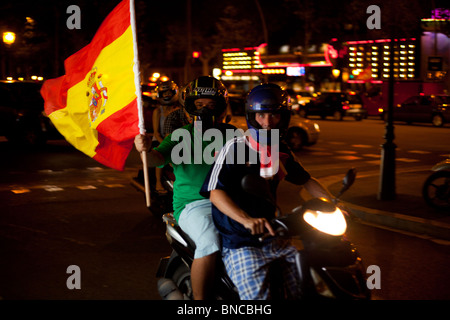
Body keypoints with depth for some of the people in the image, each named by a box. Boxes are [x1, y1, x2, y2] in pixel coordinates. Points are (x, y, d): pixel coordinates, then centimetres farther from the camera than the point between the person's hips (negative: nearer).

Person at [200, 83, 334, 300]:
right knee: (257, 295, -22)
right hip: (239, 244, -6)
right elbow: (215, 192, -22)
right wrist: (247, 220, -37)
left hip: (271, 239, 7)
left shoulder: (281, 150, 9)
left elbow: (306, 180, 21)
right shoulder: (235, 148, -11)